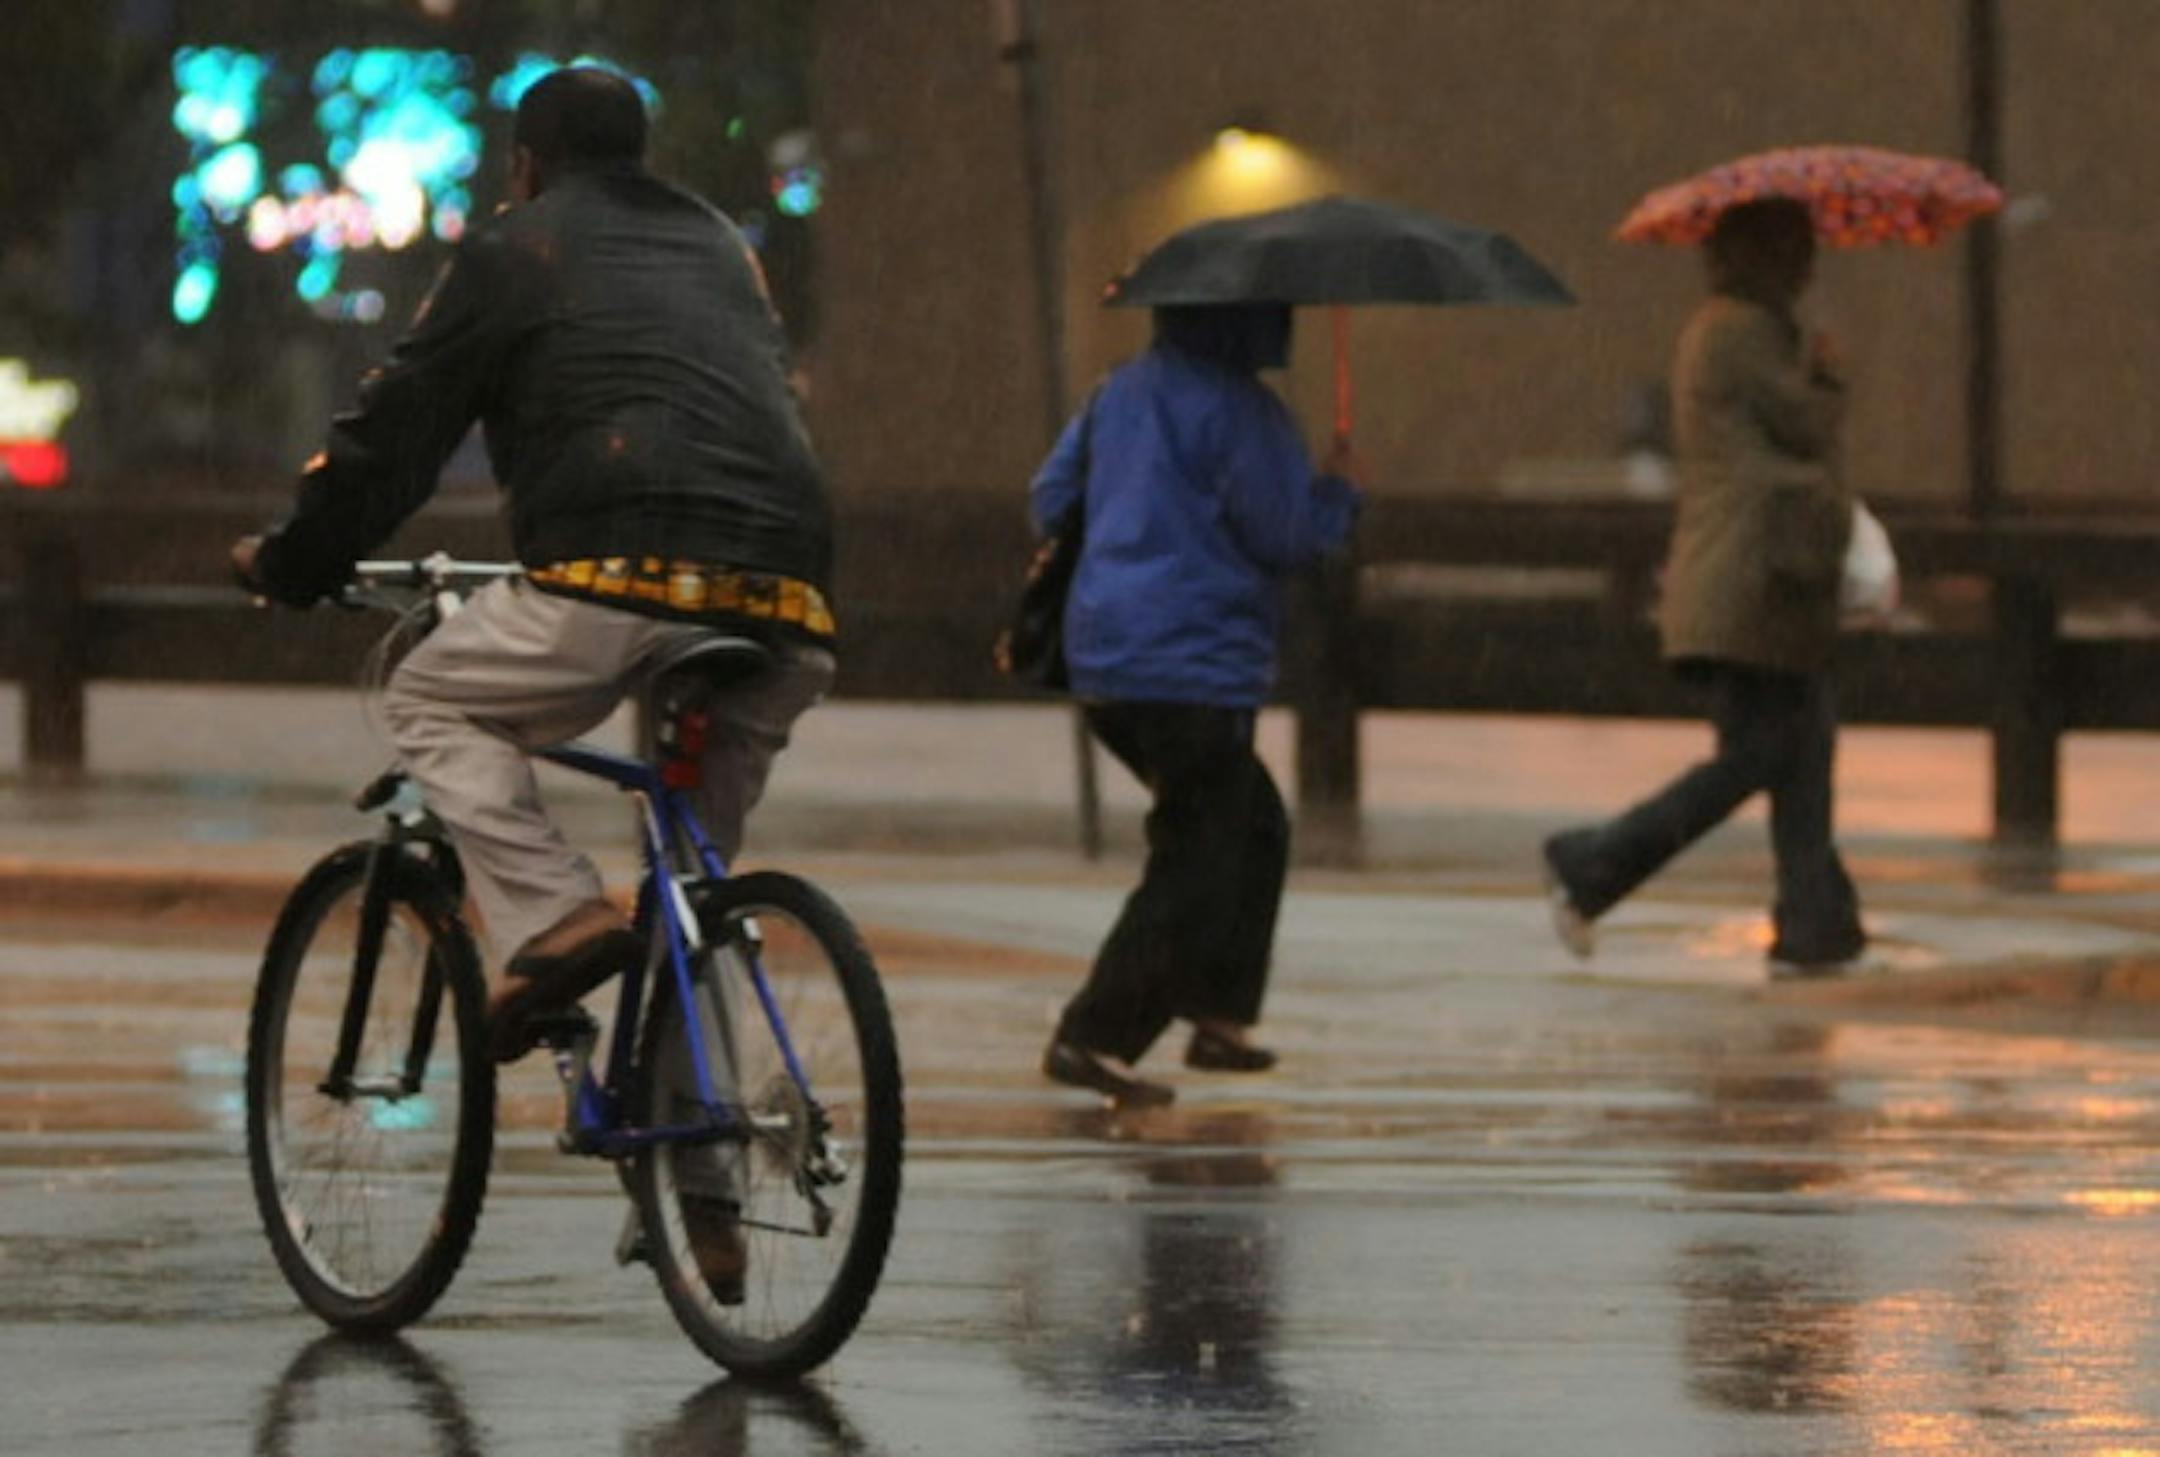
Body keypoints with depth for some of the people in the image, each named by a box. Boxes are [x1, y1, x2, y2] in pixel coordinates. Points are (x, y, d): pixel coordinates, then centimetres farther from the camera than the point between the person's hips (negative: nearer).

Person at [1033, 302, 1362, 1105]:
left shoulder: (1122, 391, 13)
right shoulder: (1237, 409, -14)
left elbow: (1054, 493, 19)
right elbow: (1286, 532, -13)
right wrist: (1338, 491, 5)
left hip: (1104, 665, 9)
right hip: (1194, 669, -9)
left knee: (1254, 828, 22)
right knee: (1194, 867, -4)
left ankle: (1218, 1013, 22)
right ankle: (1092, 1037, -9)